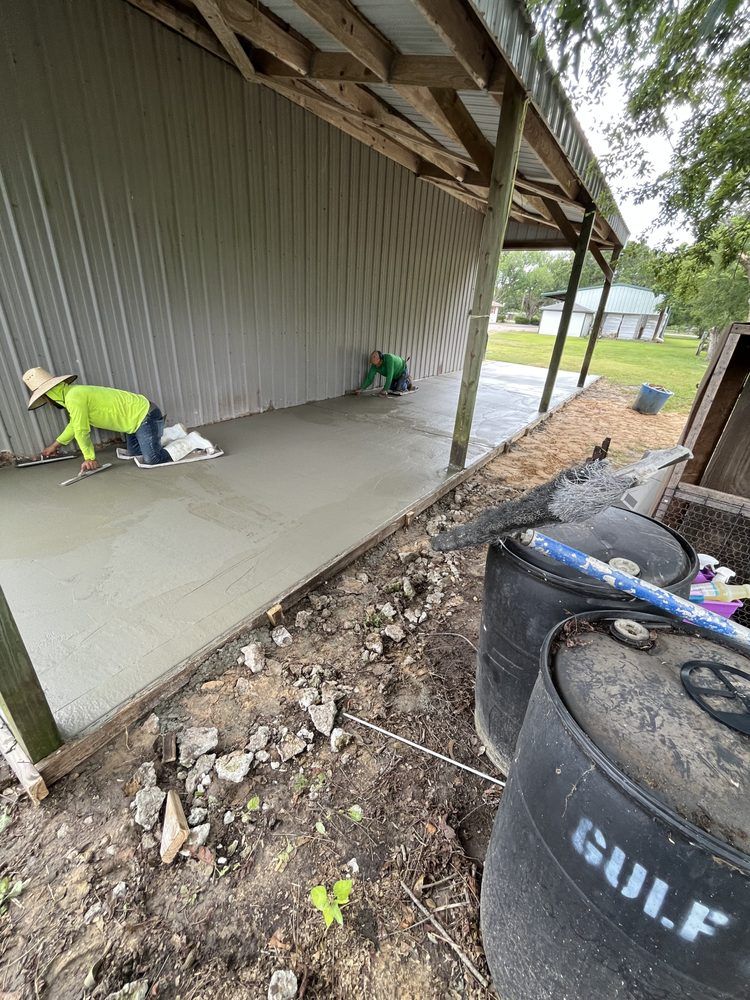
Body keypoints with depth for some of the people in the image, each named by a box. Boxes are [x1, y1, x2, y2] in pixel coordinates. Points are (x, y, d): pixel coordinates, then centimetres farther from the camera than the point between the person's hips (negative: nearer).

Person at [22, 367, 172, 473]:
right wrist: (55, 445, 37)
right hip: (136, 417, 9)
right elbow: (74, 425, 28)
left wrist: (90, 458, -2)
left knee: (152, 460, -19)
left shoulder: (74, 397, -19)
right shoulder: (72, 393, 12)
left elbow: (82, 431, -13)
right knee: (134, 455, 15)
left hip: (145, 416, -9)